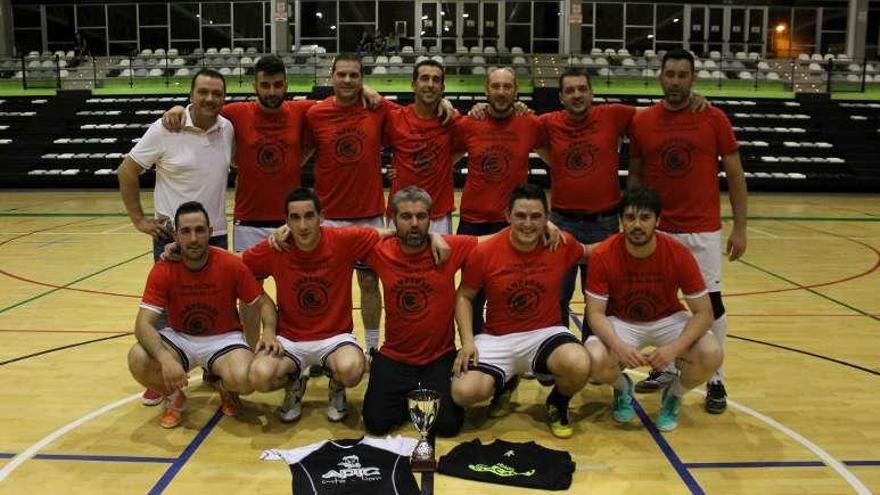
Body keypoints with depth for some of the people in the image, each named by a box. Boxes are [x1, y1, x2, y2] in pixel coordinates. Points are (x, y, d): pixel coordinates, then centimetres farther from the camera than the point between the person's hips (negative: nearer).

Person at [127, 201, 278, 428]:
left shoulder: (232, 265, -16)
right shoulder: (163, 270, -16)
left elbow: (263, 303, -4)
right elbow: (143, 324, -22)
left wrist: (269, 332, -26)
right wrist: (166, 358, -41)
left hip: (223, 338, -1)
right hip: (179, 337, 1)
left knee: (244, 379, -32)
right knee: (137, 360, -29)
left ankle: (227, 390, 9)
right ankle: (173, 396, 5)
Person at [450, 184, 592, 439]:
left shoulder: (562, 244, -7)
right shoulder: (485, 252, -12)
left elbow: (589, 254, 19)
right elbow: (464, 296, 1)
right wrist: (468, 341, -10)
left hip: (546, 333, 0)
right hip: (497, 339, 0)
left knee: (579, 365, -34)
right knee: (464, 392, -23)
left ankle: (557, 404, 5)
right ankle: (503, 380, 16)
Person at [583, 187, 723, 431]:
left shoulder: (679, 254, -21)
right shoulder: (603, 255, -22)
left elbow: (704, 313, -17)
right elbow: (595, 313, -18)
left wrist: (674, 348, -34)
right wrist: (619, 346, -38)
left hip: (668, 320, 1)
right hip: (621, 323, -1)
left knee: (712, 355, -26)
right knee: (596, 359, -32)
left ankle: (674, 395, 8)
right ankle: (622, 387, 7)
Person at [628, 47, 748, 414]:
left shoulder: (714, 119, -4)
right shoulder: (641, 122, 1)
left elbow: (735, 175, 0)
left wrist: (739, 228, -3)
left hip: (703, 230, -2)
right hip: (658, 229, 2)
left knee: (711, 301, 1)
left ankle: (716, 380, 14)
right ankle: (665, 367, 26)